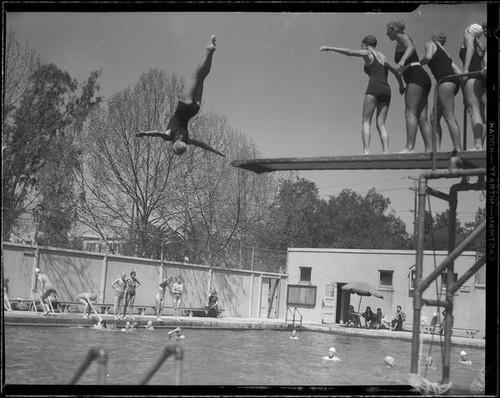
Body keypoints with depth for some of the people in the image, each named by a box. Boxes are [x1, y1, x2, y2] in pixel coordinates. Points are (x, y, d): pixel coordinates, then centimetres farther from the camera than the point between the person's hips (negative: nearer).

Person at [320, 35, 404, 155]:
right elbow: (396, 71, 38)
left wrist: (331, 48, -8)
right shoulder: (383, 57, 28)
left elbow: (350, 52, -6)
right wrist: (401, 86, 53)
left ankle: (366, 151, -21)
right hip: (386, 90, 6)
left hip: (374, 88, -6)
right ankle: (386, 151, -13)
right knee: (381, 124, 2)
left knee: (365, 121, -7)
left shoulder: (367, 53, 9)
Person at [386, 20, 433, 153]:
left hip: (416, 76, -10)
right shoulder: (401, 43, 31)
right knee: (422, 117, 3)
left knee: (410, 112, -18)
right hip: (423, 78, 10)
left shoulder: (402, 37, 3)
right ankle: (429, 149, -3)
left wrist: (402, 60, -39)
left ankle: (410, 147, -27)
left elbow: (411, 47, -19)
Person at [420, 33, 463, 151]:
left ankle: (458, 148, -21)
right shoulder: (445, 53, 33)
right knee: (434, 117, 7)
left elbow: (428, 57, -10)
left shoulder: (430, 44, 13)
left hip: (445, 79, -8)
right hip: (454, 81, 8)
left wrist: (419, 63, 6)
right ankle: (436, 148, -1)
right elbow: (459, 72, 25)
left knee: (449, 116, -14)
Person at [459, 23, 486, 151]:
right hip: (483, 78, 8)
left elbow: (470, 48, -6)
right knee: (482, 113, 3)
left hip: (472, 76, -7)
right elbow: (485, 62, 15)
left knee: (474, 110, -16)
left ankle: (478, 145, -26)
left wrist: (465, 70, -15)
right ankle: (480, 144, -2)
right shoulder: (482, 45, 28)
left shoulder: (468, 35, 11)